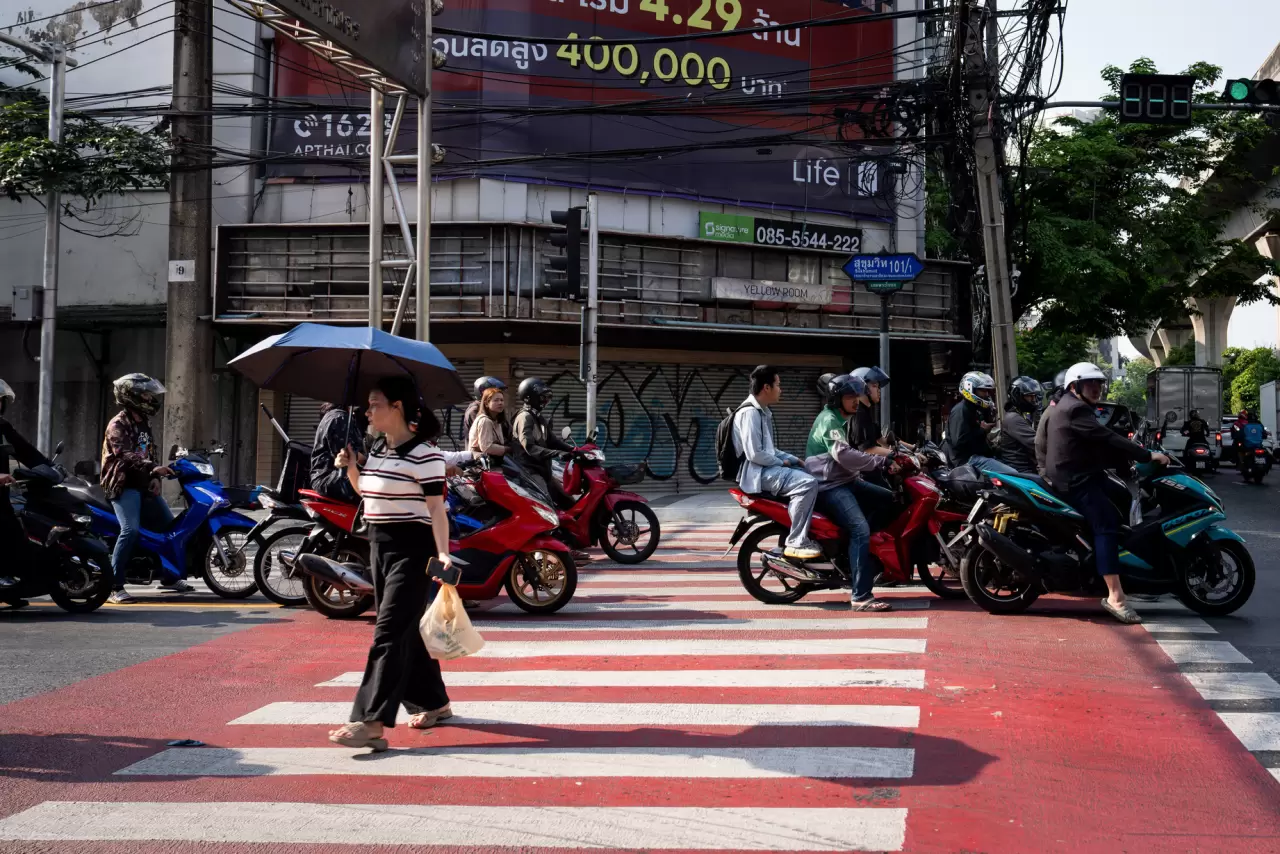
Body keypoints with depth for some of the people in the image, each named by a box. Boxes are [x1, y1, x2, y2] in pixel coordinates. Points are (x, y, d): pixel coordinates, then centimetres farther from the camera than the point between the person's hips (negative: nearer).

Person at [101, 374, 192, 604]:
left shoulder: (144, 423, 16)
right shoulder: (117, 425, -11)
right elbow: (126, 455, -26)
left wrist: (155, 477, 7)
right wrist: (153, 468, -38)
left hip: (144, 485, 9)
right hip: (124, 486, -9)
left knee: (170, 525, 11)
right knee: (131, 530, -26)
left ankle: (170, 578, 26)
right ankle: (115, 587, -23)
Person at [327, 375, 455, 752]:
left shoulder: (424, 453, -14)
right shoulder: (376, 449, 11)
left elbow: (436, 508, -16)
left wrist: (443, 553, -25)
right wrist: (351, 468, 7)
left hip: (412, 549, -9)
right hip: (380, 546, 9)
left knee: (389, 631, -13)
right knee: (406, 629, 15)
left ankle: (372, 722, -17)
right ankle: (433, 702, 29)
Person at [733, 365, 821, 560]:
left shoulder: (763, 412, 17)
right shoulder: (749, 412, -16)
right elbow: (754, 454, -23)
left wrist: (793, 459, 9)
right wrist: (781, 462, -10)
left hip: (768, 467, 11)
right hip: (757, 473, -11)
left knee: (813, 476, 14)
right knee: (808, 483, -26)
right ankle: (796, 543, -23)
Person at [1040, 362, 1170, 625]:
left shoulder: (1069, 407, 21)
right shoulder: (1075, 409, -14)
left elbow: (1099, 447, 21)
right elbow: (1107, 439, -24)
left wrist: (1132, 458, 13)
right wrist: (1148, 455, -23)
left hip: (1076, 477, 12)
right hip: (1075, 481, -12)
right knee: (1107, 524, -23)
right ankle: (1115, 596, -33)